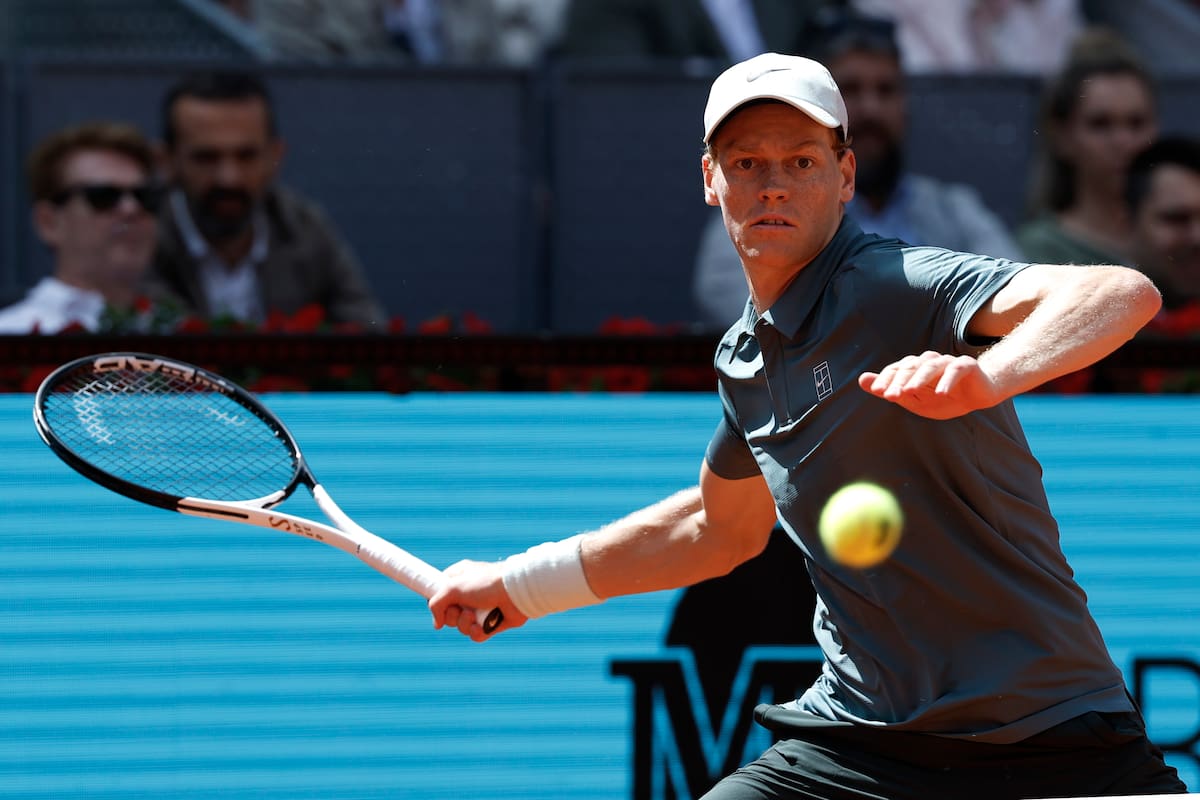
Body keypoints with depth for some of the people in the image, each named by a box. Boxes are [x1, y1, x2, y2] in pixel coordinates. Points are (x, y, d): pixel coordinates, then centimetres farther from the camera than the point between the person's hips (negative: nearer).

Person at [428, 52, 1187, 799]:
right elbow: (719, 526, 29)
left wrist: (987, 376, -51)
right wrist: (520, 582, 31)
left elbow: (1126, 294, -33)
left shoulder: (897, 285, -15)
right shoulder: (747, 357, 9)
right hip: (858, 738, 5)